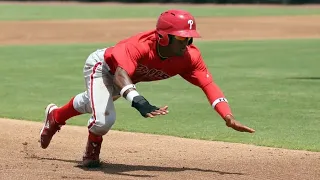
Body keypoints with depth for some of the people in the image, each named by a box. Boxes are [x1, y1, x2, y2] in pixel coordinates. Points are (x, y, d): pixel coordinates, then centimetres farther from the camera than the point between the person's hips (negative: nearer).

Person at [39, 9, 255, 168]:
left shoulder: (189, 56, -31)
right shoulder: (139, 46, -46)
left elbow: (209, 84, -34)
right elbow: (121, 74, -61)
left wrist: (228, 117, -49)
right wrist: (138, 101, -79)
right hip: (101, 66, -6)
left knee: (92, 104, 31)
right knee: (104, 119, -26)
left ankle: (55, 116, 63)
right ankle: (92, 152, 10)